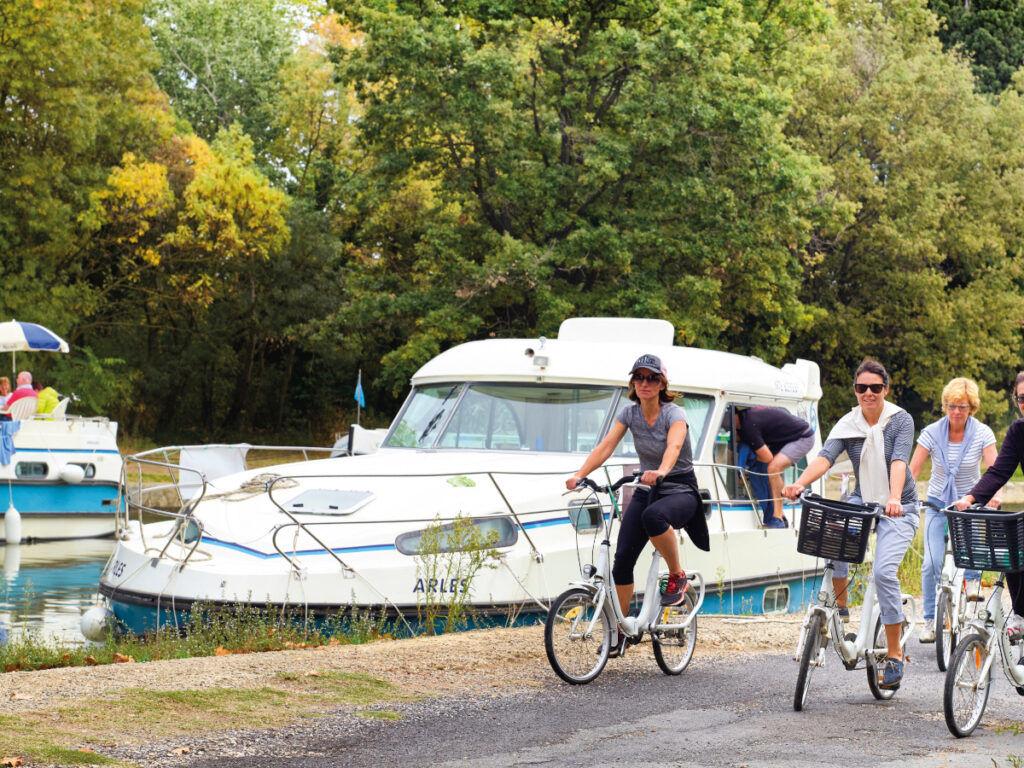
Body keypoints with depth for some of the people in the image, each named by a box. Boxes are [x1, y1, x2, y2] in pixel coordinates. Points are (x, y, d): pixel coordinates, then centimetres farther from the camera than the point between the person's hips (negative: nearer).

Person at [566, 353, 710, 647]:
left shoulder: (674, 414, -15)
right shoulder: (630, 413, -1)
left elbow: (673, 446, -36)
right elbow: (605, 446, -11)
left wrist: (661, 471, -57)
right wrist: (579, 475, -28)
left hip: (681, 490, -5)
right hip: (647, 489, 5)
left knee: (653, 516, -40)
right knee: (622, 558, -8)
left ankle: (677, 577, -17)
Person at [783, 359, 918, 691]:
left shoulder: (901, 420, -11)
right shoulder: (848, 424, -3)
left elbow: (899, 461, -27)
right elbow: (826, 456, -18)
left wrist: (894, 498, -45)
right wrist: (800, 483, -37)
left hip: (898, 508, -4)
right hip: (862, 501, 4)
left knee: (884, 571, -22)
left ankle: (895, 654, -11)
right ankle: (839, 608, -4)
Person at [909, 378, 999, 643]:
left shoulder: (982, 433, -10)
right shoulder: (932, 432, -11)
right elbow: (913, 470, -14)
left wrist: (995, 495, -38)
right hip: (938, 503, 0)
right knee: (932, 562, -12)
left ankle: (972, 578, 2)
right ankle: (930, 619, 2)